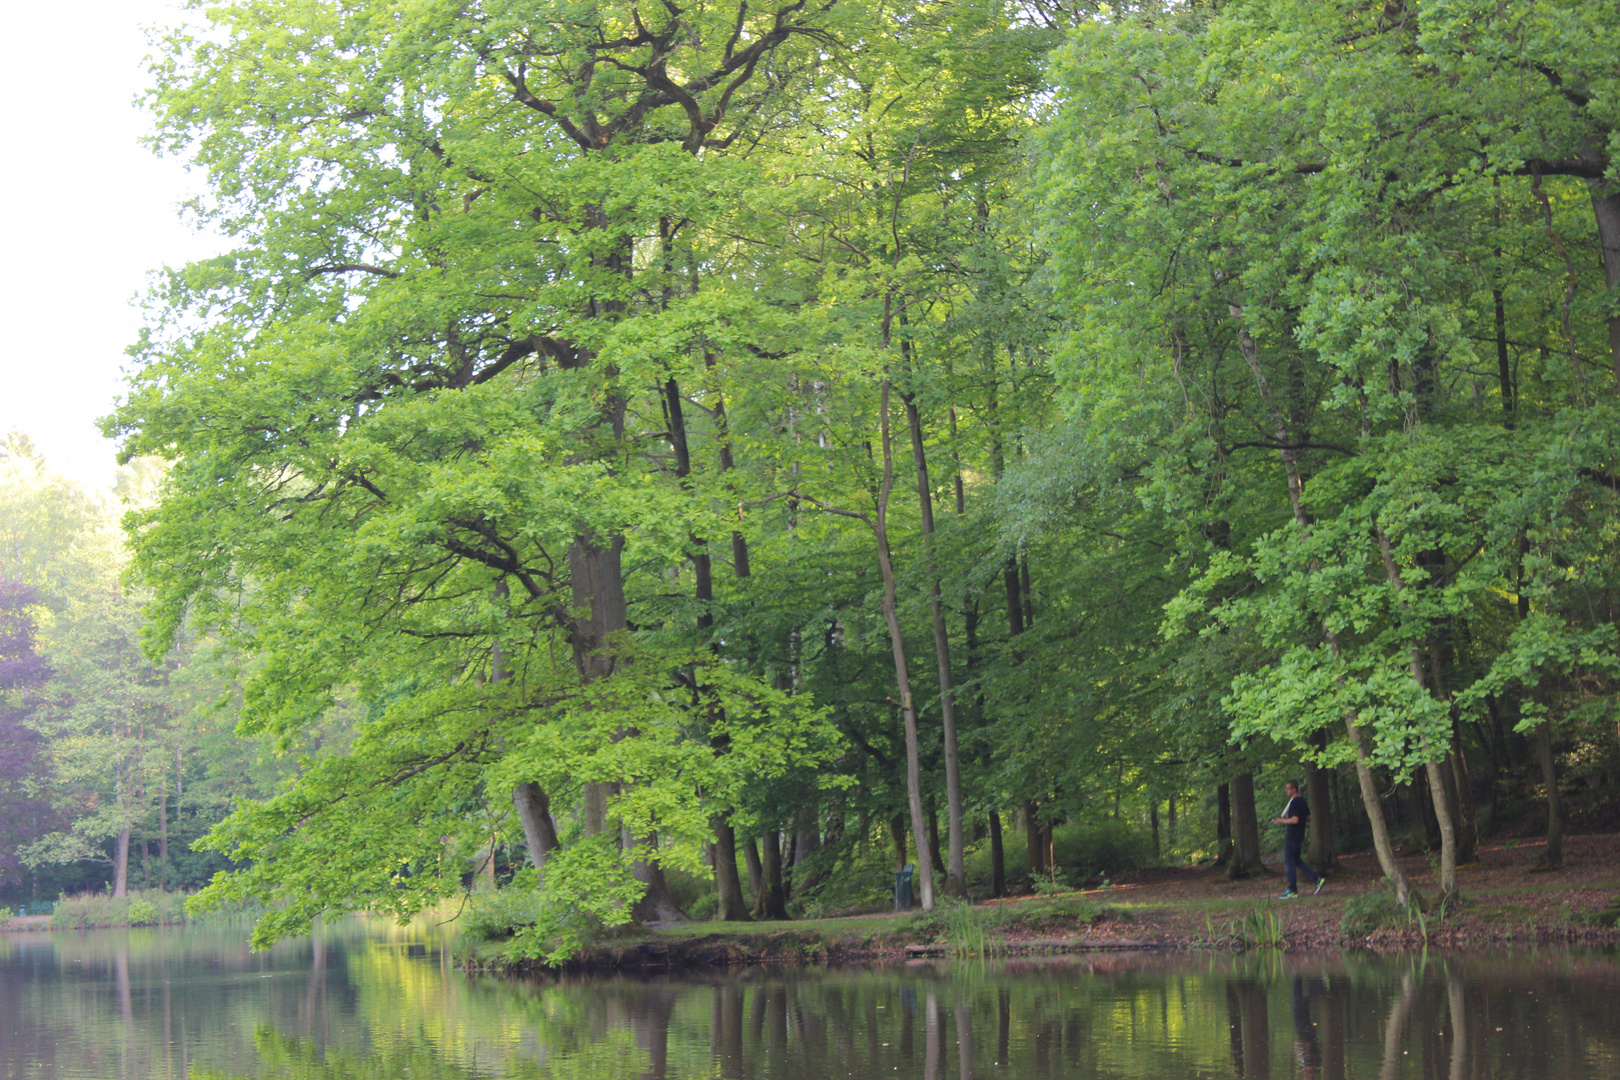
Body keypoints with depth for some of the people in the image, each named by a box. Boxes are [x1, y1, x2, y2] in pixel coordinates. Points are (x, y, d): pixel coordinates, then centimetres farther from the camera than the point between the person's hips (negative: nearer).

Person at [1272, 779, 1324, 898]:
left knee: (1289, 862, -3)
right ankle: (1317, 878, 12)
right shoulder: (1303, 801, 12)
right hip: (1300, 835, 9)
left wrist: (1281, 821, -12)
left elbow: (1295, 820, -24)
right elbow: (1308, 819, 18)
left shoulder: (1294, 802, -17)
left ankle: (1292, 890, -1)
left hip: (1292, 836, -9)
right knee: (1296, 860, 18)